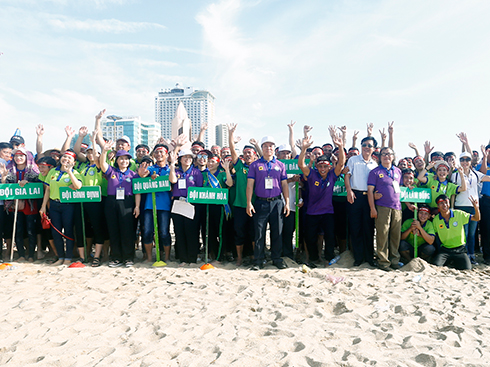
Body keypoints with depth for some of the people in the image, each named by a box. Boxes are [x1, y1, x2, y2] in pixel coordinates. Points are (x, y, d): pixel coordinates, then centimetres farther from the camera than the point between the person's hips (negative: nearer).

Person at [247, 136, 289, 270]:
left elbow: (284, 185, 11)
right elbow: (250, 184, 2)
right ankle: (258, 260, 10)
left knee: (277, 232, 6)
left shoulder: (280, 165, 11)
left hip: (277, 202, 2)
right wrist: (249, 203, -5)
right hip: (260, 202, -1)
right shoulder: (255, 165, 6)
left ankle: (276, 258, 19)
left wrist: (287, 203, 5)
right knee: (259, 232, 0)